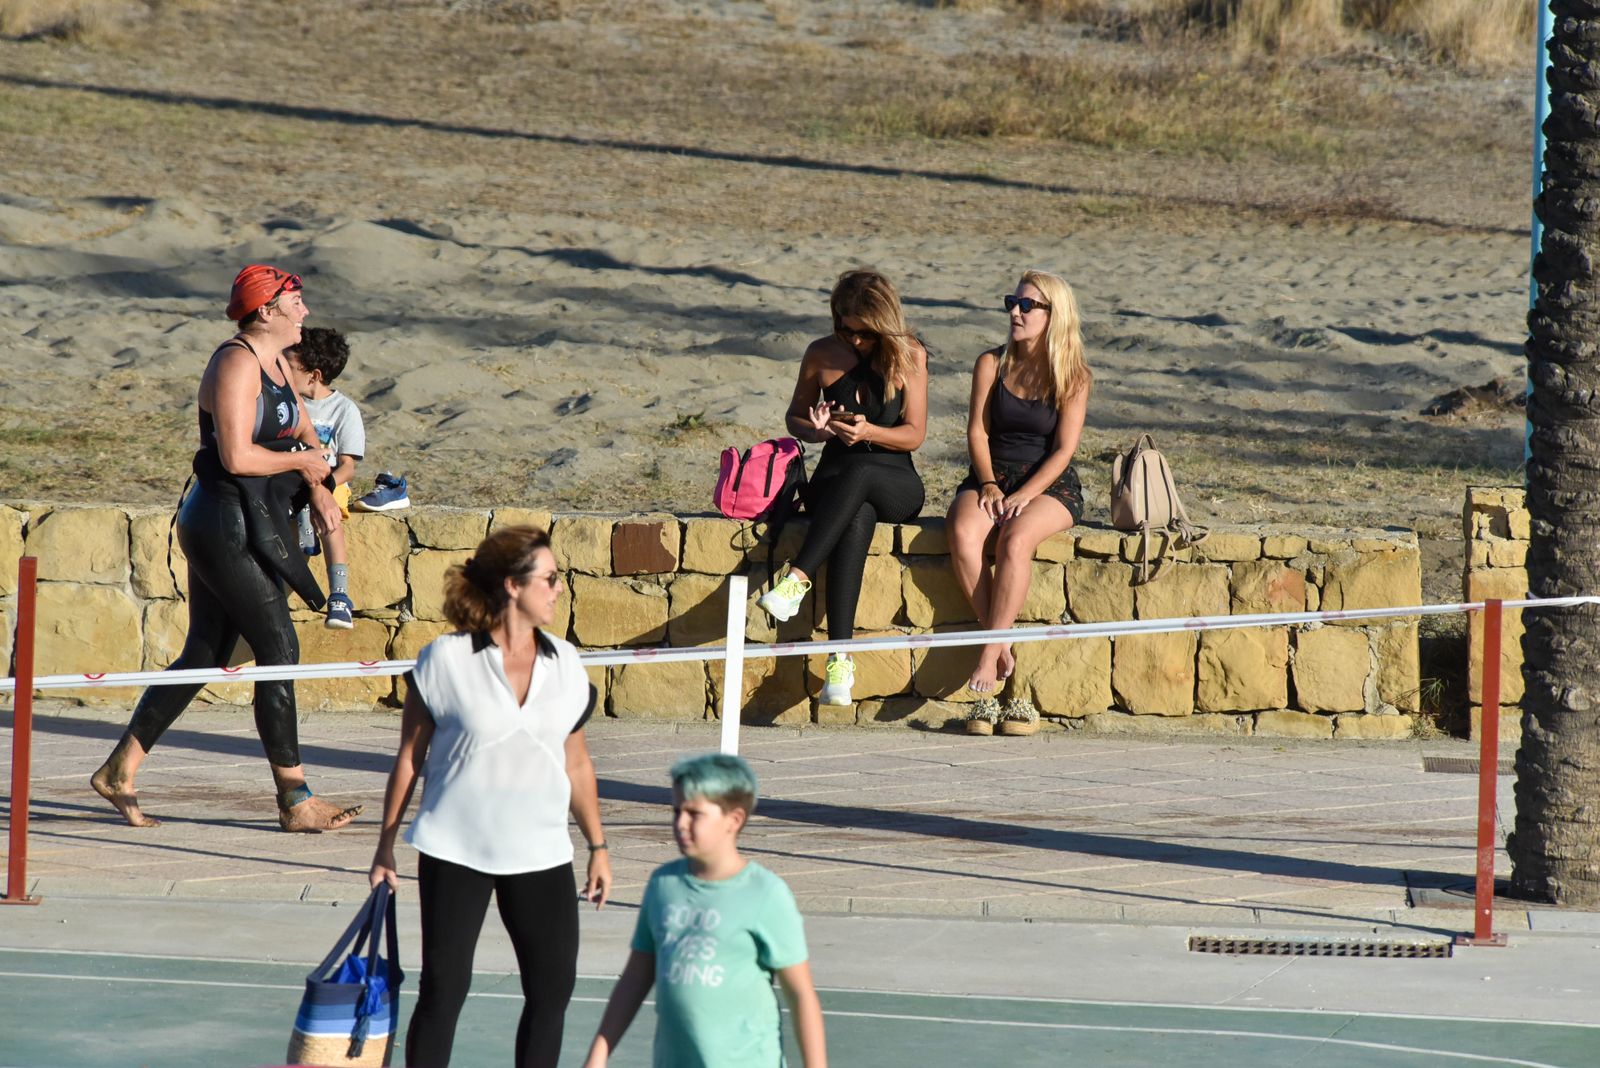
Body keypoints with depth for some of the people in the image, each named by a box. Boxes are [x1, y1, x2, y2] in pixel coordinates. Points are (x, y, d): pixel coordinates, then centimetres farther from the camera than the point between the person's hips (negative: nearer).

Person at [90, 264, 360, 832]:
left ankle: (120, 771, 20)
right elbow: (236, 456, -24)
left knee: (205, 656, 13)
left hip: (249, 526, 10)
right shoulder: (236, 363, -16)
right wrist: (302, 461, -9)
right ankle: (296, 801, -4)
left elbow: (304, 434, 23)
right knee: (280, 651, -8)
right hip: (227, 525, -10)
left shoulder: (274, 364, 15)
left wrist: (317, 489, 4)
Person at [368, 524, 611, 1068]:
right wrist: (386, 844, 2)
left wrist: (598, 845, 14)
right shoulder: (446, 659, -7)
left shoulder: (565, 664, 5)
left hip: (542, 856, 4)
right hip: (455, 853, -4)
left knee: (552, 987, 2)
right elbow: (409, 757, 1)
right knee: (444, 988, -2)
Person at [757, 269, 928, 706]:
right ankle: (840, 657, -48)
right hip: (836, 482, 1)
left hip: (895, 485, -1)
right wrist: (817, 430, -7)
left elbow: (914, 435, -2)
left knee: (858, 473, -39)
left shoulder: (909, 356, 1)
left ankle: (798, 578, -44)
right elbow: (794, 418, 18)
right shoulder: (822, 355, 6)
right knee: (856, 520, -38)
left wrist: (868, 431, -22)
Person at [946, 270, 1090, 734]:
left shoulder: (1073, 377, 0)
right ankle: (1003, 649, -28)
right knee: (963, 533, -31)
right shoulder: (992, 364, 8)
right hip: (992, 476, 3)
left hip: (1050, 485, -3)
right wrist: (988, 485, -12)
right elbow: (978, 431, 4)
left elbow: (1063, 449, -5)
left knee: (1015, 539, -35)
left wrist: (1024, 495, -18)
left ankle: (989, 656, -32)